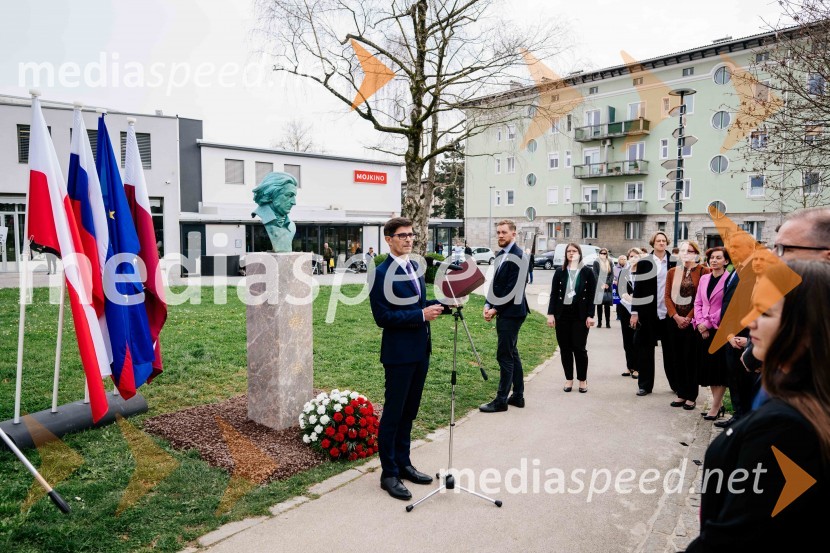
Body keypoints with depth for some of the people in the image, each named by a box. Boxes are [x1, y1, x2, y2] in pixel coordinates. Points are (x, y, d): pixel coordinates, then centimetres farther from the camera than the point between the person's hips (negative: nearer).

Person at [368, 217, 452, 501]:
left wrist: (443, 305, 2)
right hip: (399, 353, -8)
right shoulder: (381, 273, -15)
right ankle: (389, 474, 15)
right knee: (393, 414, 3)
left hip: (420, 350, 8)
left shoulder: (415, 267, 12)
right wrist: (422, 315, -21)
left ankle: (403, 463, 32)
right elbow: (383, 317, -19)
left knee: (409, 412, 18)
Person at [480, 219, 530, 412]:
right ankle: (518, 396, 24)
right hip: (502, 312, 9)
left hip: (511, 312, -9)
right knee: (512, 354, 14)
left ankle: (501, 400, 3)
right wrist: (488, 305, 3)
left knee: (505, 356, -5)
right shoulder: (500, 255, 13)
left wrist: (496, 309, -15)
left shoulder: (517, 256, -15)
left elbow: (513, 288, -19)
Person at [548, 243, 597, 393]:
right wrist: (551, 314, -2)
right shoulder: (559, 272, 7)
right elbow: (554, 293, 5)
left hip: (580, 315, -2)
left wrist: (590, 315, -8)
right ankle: (569, 379, 17)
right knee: (565, 348, 6)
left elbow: (591, 295, -1)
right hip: (562, 314, 2)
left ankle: (582, 380, 14)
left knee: (579, 348, 0)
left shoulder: (588, 272, 2)